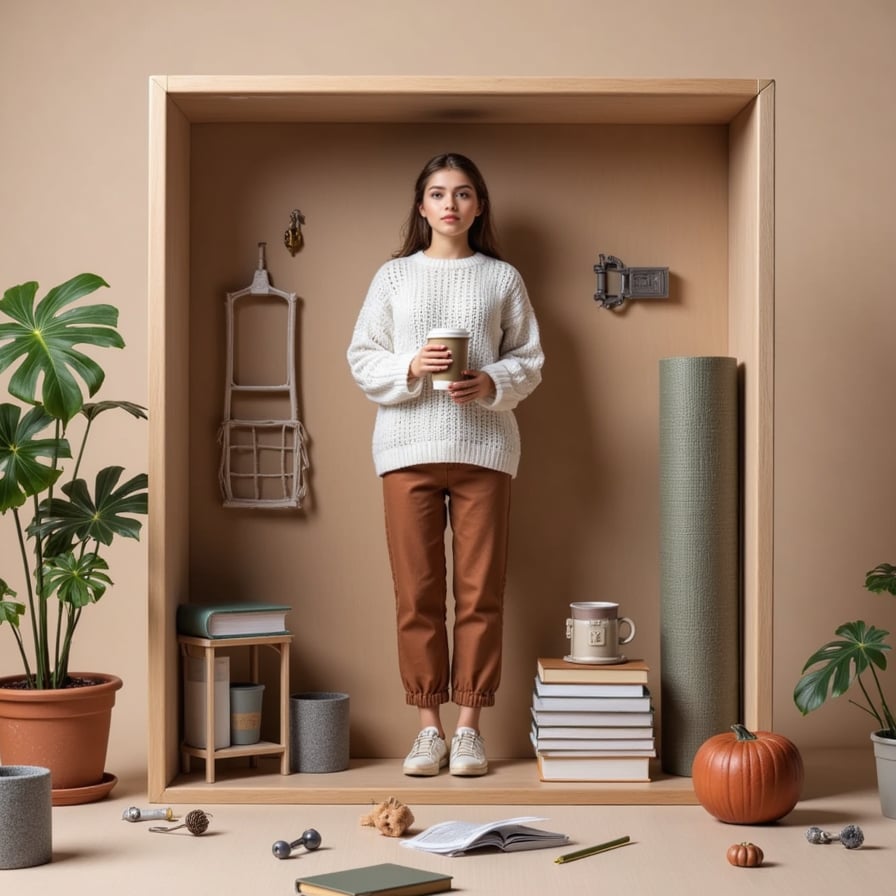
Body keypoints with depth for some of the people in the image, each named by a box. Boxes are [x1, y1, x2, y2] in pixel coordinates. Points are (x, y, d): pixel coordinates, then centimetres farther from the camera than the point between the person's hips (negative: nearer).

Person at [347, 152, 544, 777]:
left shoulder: (502, 278, 8)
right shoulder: (393, 276, 9)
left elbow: (530, 360, 7)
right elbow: (362, 358, 5)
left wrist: (492, 383, -13)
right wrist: (409, 368, -13)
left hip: (484, 448, 0)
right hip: (408, 448, 0)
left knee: (480, 592, 0)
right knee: (417, 593, 2)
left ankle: (469, 727, 10)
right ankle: (429, 726, 11)